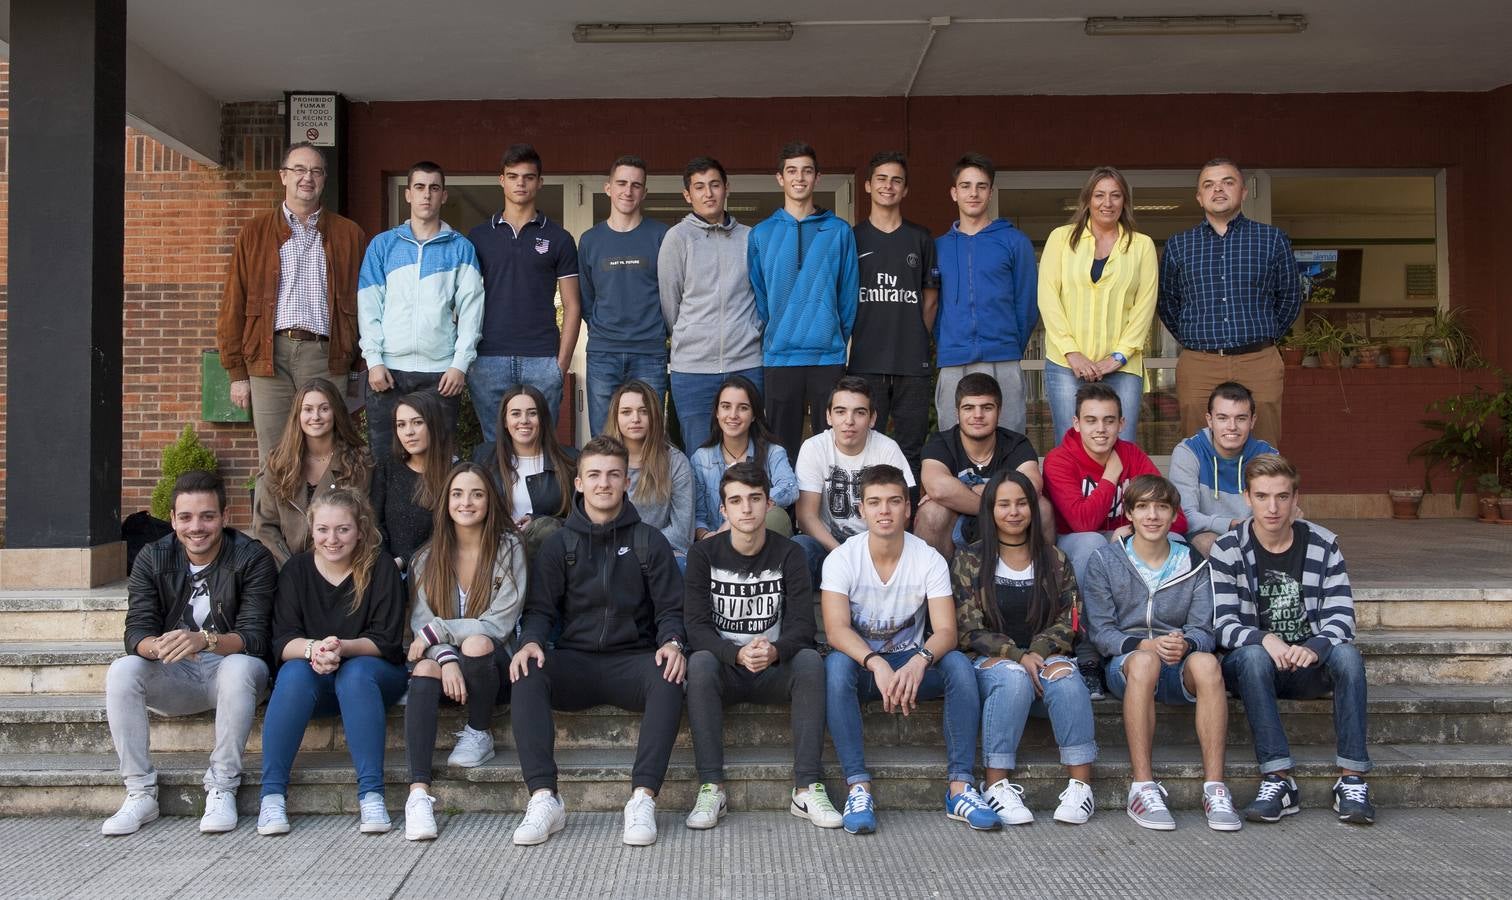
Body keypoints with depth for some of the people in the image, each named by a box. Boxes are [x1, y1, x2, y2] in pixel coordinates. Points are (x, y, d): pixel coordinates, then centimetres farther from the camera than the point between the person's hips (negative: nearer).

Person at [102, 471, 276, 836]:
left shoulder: (252, 558, -11)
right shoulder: (152, 558, 0)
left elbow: (255, 636, -19)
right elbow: (136, 632, -10)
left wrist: (205, 639, -40)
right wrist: (158, 646, -35)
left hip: (229, 669, -3)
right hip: (174, 678, 3)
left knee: (240, 667, -36)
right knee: (122, 671, -24)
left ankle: (222, 789, -25)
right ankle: (140, 793, -16)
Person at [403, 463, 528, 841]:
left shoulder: (509, 548, -2)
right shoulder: (428, 558, 8)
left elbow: (498, 625, -9)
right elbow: (421, 622, -2)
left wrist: (436, 631, -15)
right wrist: (447, 658, -22)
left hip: (494, 666, -2)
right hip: (447, 667, 2)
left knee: (477, 644, -35)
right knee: (425, 667, -32)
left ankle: (479, 734, -7)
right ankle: (419, 792, -41)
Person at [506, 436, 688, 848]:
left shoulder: (649, 542, 9)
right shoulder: (559, 544, 12)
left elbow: (670, 609, 5)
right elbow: (540, 609, 7)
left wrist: (672, 643, -17)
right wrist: (530, 641, -16)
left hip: (632, 659, -1)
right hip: (575, 661, 1)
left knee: (669, 677, -34)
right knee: (526, 676, -30)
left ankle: (643, 798, -34)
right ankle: (544, 799, -32)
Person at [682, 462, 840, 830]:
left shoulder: (789, 555, -2)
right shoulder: (703, 555, -3)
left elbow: (802, 626, -10)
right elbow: (697, 627, -12)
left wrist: (774, 651, -33)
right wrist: (738, 654, -31)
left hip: (775, 670, 1)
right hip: (723, 668, 0)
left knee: (810, 660, -29)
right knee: (699, 662, -32)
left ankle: (807, 788, -27)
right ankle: (711, 788, -28)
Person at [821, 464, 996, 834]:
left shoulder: (930, 560, -8)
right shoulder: (842, 560, -11)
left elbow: (946, 631, -17)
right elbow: (836, 630, -23)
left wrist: (919, 661, -40)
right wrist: (877, 664, -42)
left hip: (911, 662, 1)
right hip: (860, 661, -1)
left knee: (958, 664, -28)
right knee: (836, 664, -35)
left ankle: (960, 786, -24)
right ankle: (858, 786, -32)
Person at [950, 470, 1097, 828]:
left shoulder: (1055, 560, 12)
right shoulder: (970, 560, 4)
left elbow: (1067, 622, 5)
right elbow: (970, 630, -3)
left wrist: (1039, 653, -15)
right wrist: (1018, 656, -16)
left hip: (1044, 655, 2)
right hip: (989, 661, -2)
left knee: (1065, 676, -32)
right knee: (1014, 677, -36)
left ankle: (1081, 785, -30)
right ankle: (997, 786, -31)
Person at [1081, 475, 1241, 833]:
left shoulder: (1193, 564, 10)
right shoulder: (1105, 562, 4)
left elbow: (1203, 631, 2)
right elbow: (1101, 632, -3)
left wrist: (1185, 644, -23)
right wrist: (1144, 645, -23)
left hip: (1178, 671, 2)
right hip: (1123, 665, -2)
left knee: (1206, 663, -33)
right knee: (1144, 662, -38)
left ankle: (1215, 788, -31)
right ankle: (1143, 788, -36)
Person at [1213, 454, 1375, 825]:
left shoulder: (1323, 544, 1)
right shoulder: (1227, 550, -5)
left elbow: (1341, 617, -6)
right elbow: (1224, 624, -11)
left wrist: (1313, 647, -27)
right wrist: (1264, 640, -32)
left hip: (1310, 662, 2)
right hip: (1253, 667, -2)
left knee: (1347, 653, -29)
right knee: (1253, 656, -35)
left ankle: (1352, 779, -26)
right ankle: (1278, 779, -35)